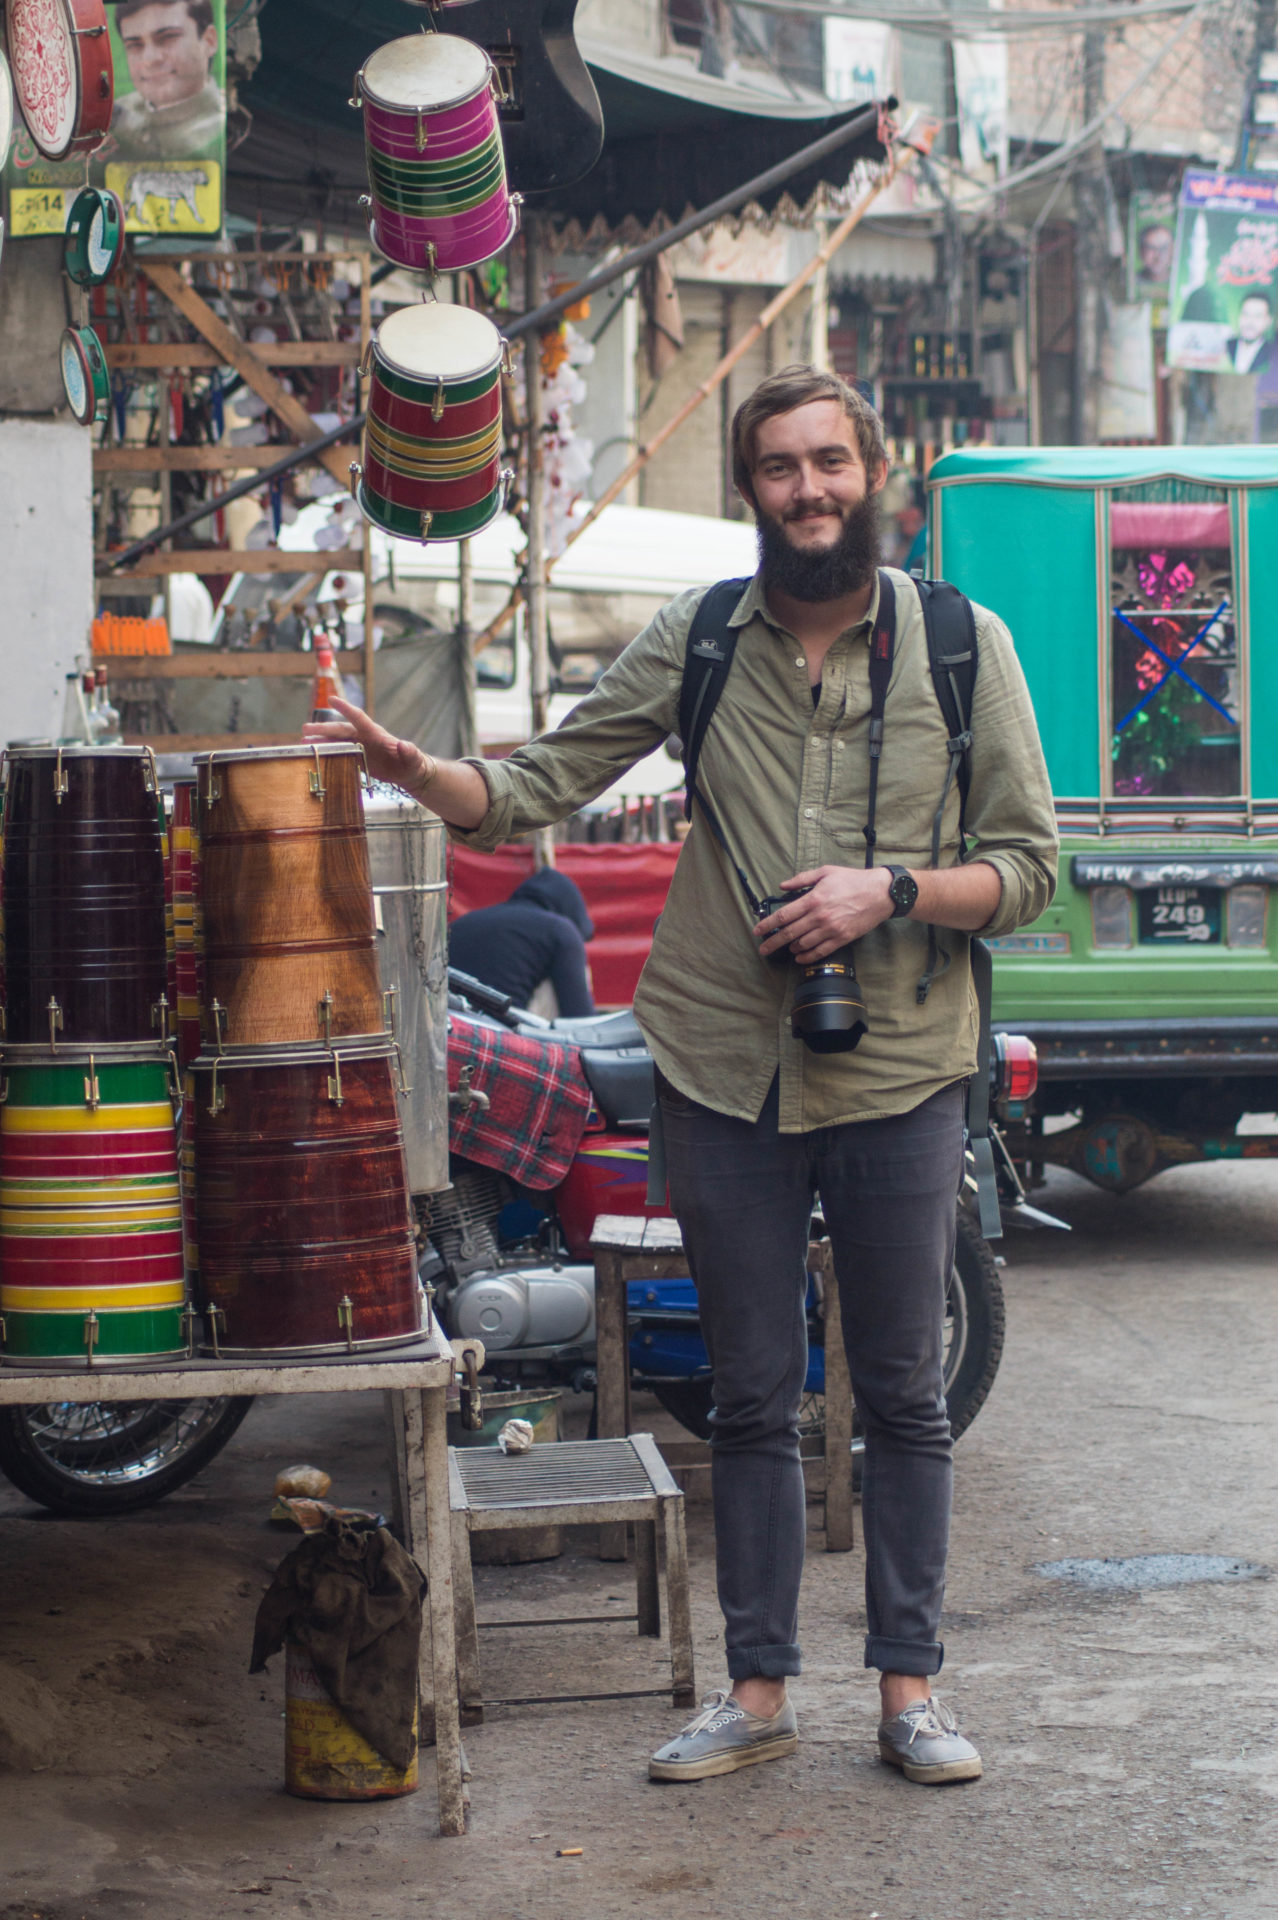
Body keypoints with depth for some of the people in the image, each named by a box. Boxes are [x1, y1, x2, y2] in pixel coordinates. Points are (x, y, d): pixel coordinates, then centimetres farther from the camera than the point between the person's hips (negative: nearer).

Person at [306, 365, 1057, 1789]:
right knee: (752, 1399, 10)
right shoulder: (695, 640, 4)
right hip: (724, 1071, 1)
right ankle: (757, 1691, 21)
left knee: (902, 1398, 8)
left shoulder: (964, 644, 0)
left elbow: (1026, 862, 1)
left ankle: (909, 1687, 20)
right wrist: (418, 772, -18)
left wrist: (887, 891, -16)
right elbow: (539, 788, 1)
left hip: (897, 1076, -1)